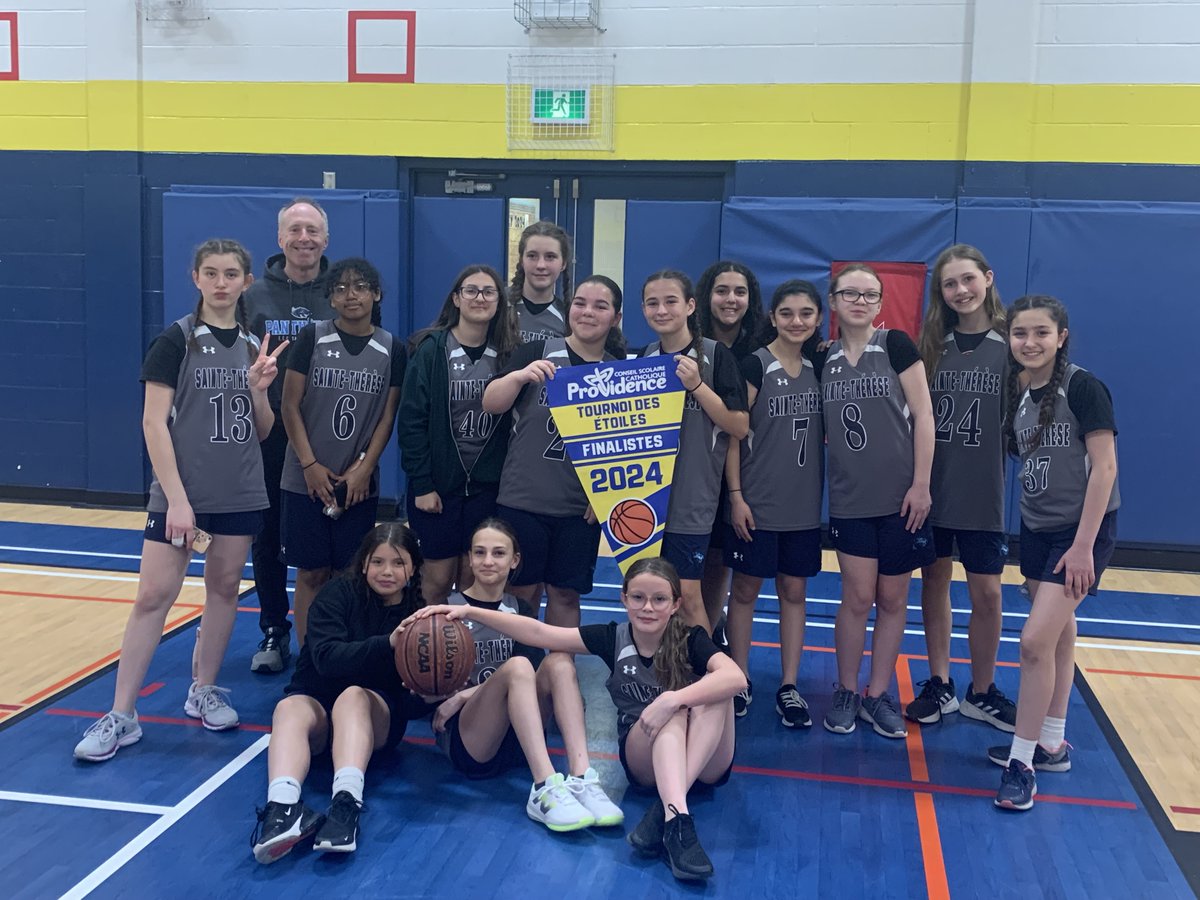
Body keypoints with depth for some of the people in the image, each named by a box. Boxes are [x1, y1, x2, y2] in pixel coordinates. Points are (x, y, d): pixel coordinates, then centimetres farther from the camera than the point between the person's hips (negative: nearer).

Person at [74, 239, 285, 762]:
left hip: (241, 496, 5)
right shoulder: (175, 341, -6)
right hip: (181, 494, -5)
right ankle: (121, 716, 2)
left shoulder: (255, 345, 8)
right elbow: (153, 422, -11)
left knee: (224, 588, 11)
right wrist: (176, 498, -17)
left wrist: (259, 389, -9)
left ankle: (203, 690, 26)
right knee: (153, 595, -6)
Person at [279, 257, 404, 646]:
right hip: (306, 480, -1)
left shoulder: (391, 350, 3)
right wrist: (310, 465, -9)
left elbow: (388, 416, 3)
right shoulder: (312, 338, -1)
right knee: (311, 573, 3)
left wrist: (364, 468, -7)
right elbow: (290, 405, -2)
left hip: (359, 484, 1)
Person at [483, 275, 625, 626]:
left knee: (566, 595, 11)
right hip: (522, 501, -1)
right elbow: (491, 404, -9)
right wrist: (519, 375, -28)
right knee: (522, 592, 7)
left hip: (581, 509, 1)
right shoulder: (536, 353, -1)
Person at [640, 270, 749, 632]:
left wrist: (696, 385, -18)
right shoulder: (642, 358, 9)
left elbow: (740, 427, -10)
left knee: (686, 593, -5)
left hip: (690, 497, -5)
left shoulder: (715, 355, -6)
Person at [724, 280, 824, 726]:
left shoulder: (818, 367, 7)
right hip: (756, 503, -4)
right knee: (746, 589, 5)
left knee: (794, 591, 9)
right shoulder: (754, 366, -8)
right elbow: (732, 432, -9)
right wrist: (736, 495, -13)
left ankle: (788, 687, 18)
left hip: (803, 504, 5)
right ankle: (739, 681, 17)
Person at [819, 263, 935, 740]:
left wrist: (921, 484, -11)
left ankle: (878, 695, 20)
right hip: (850, 499, 2)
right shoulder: (824, 358, 5)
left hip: (900, 497, -1)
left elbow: (922, 415, -7)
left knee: (892, 599, 7)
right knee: (858, 598, 1)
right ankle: (846, 692, 17)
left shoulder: (896, 345, -4)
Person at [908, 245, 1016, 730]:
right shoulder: (931, 344, 3)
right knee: (934, 582, 11)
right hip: (931, 487, 2)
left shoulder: (1010, 345, -4)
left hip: (984, 491, -2)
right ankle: (939, 686, 25)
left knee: (986, 593, 3)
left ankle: (981, 693, 22)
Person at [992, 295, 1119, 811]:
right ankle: (1051, 744, 28)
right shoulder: (1018, 395, 5)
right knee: (1059, 634, 17)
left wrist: (1083, 544, -18)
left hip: (1081, 531, -7)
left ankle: (1022, 761, -1)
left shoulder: (1083, 388, -15)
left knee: (1036, 640, -12)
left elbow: (1104, 467, -17)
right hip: (1037, 529, 7)